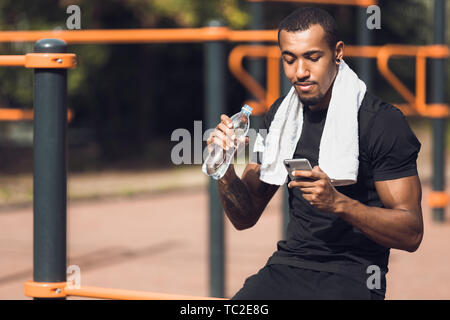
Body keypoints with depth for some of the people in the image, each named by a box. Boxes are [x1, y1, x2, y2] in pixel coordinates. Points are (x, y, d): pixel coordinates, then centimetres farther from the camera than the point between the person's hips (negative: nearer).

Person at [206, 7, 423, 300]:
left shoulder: (382, 121, -7)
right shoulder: (281, 115, 11)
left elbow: (411, 233, -10)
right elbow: (245, 217, 15)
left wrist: (338, 203, -24)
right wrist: (225, 171, -5)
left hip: (353, 273, -4)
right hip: (289, 264, 4)